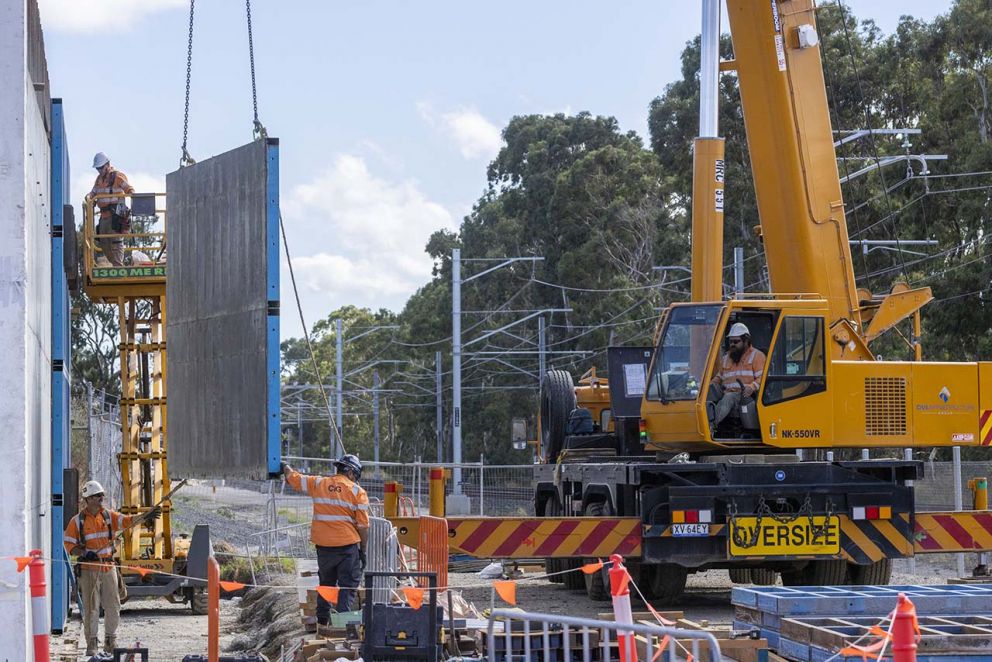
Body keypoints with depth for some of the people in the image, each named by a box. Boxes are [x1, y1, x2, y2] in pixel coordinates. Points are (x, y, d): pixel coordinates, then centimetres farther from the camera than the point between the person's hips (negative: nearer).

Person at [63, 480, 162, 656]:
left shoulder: (109, 516, 7)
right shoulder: (77, 521, -2)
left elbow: (128, 521, -8)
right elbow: (68, 545, -2)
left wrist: (145, 516, -25)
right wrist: (84, 553, -18)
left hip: (108, 568, 3)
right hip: (89, 569, -3)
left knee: (113, 606, 5)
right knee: (91, 608, -1)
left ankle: (110, 641, 19)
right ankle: (92, 643, 8)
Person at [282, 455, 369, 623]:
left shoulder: (318, 483, 5)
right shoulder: (357, 492, -4)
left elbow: (294, 478, 21)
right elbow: (363, 525, -6)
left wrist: (286, 468, 42)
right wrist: (363, 551, 1)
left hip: (323, 545, 4)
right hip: (348, 545, -4)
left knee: (326, 583, 20)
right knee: (348, 585, 2)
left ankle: (322, 620, 24)